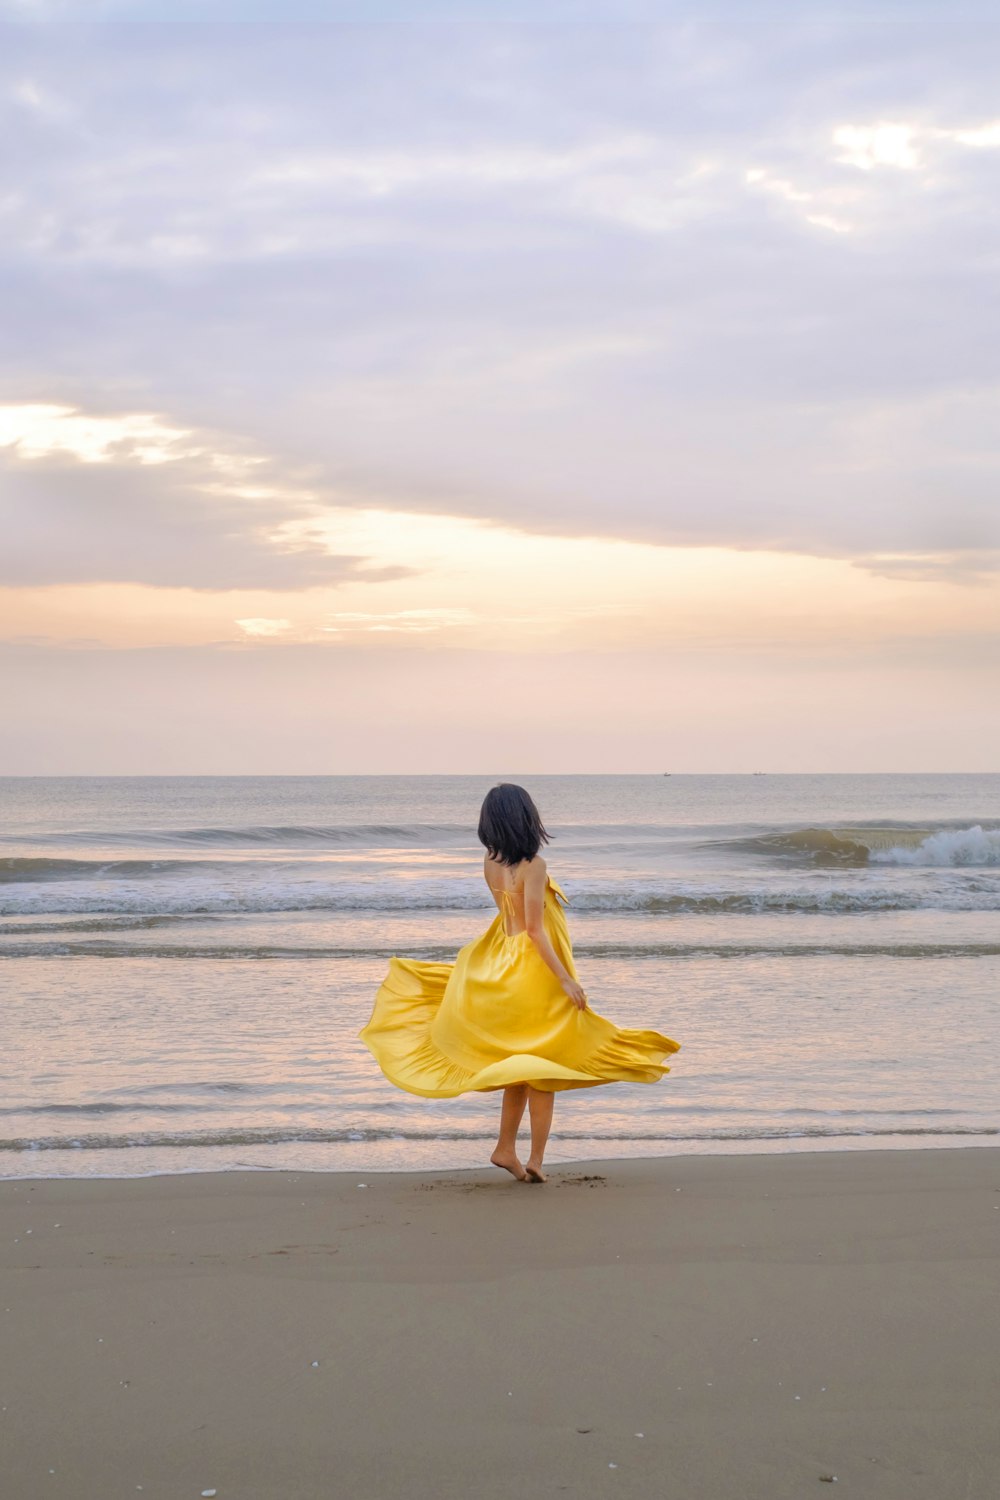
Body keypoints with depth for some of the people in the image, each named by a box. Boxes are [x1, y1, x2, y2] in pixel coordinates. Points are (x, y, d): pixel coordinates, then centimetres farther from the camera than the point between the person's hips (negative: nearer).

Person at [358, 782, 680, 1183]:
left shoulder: (491, 861, 1)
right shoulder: (533, 865, -19)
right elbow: (535, 929, -22)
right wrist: (566, 978, -20)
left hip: (503, 966, 7)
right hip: (536, 969, -7)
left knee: (520, 1062, 19)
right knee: (543, 1067, 3)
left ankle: (506, 1149, 20)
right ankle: (536, 1159, 5)